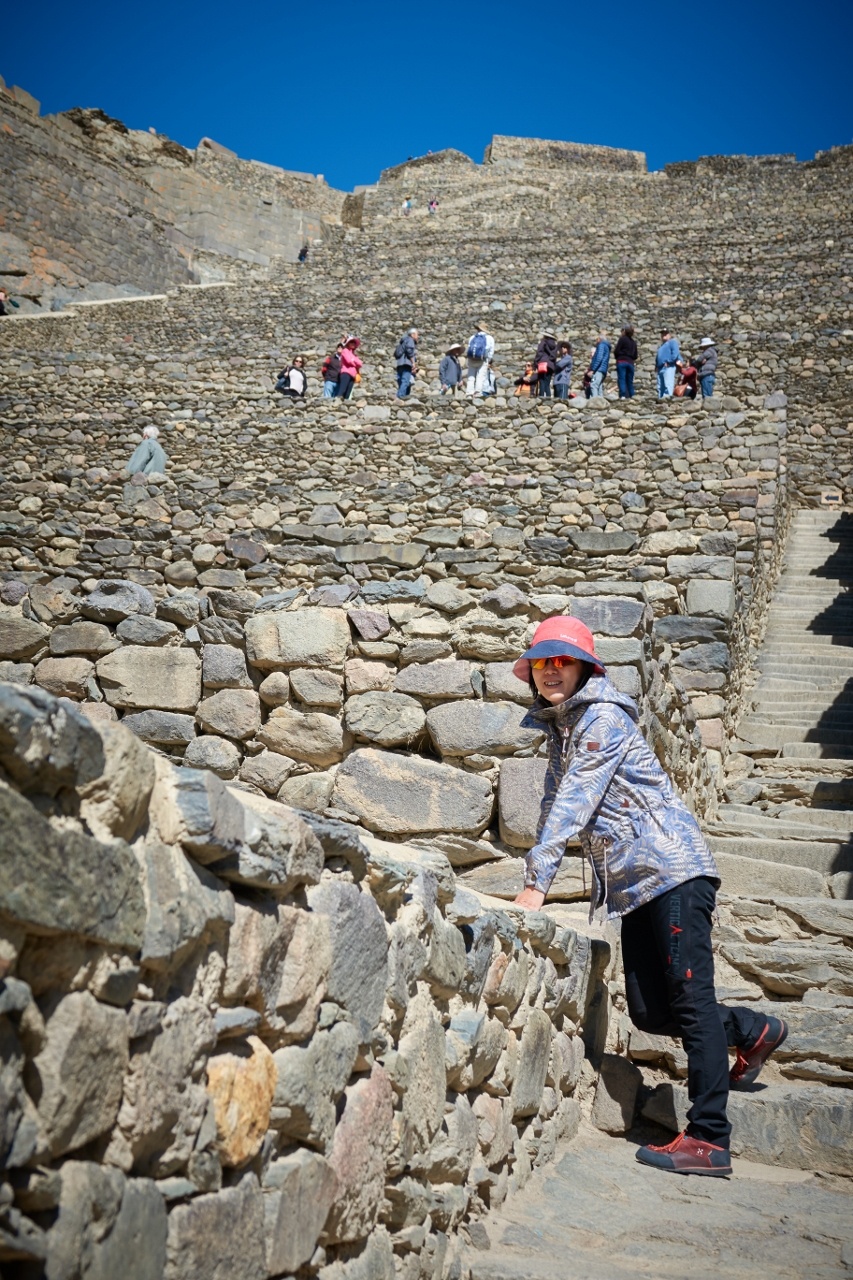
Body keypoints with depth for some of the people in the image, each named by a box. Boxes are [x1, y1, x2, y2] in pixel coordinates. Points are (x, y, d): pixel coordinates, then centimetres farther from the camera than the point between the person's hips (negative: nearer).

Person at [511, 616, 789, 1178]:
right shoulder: (559, 726, 16)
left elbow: (575, 801, -19)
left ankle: (709, 1140, -5)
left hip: (671, 867, -9)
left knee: (689, 1000, -9)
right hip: (634, 883, 9)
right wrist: (533, 880, 13)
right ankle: (753, 1031, 29)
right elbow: (554, 804, 21)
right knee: (648, 1011, 7)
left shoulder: (602, 718, -11)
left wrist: (539, 880, -22)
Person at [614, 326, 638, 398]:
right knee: (630, 381, 9)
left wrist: (618, 358, 10)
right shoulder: (633, 342, 16)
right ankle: (630, 396, 6)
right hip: (630, 363, 5)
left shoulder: (622, 339, -2)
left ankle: (623, 395, -25)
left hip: (622, 361, -5)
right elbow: (635, 355, 15)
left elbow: (616, 351, -6)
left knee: (621, 379, -11)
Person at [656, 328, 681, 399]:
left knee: (667, 384, -25)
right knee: (660, 387, 5)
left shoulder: (672, 342, 7)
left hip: (668, 367, -9)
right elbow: (658, 356, 32)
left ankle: (667, 396, -40)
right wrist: (656, 366, 14)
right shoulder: (661, 345, 31)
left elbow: (675, 353, -9)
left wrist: (669, 362, -14)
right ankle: (660, 398, 4)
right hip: (660, 368, 9)